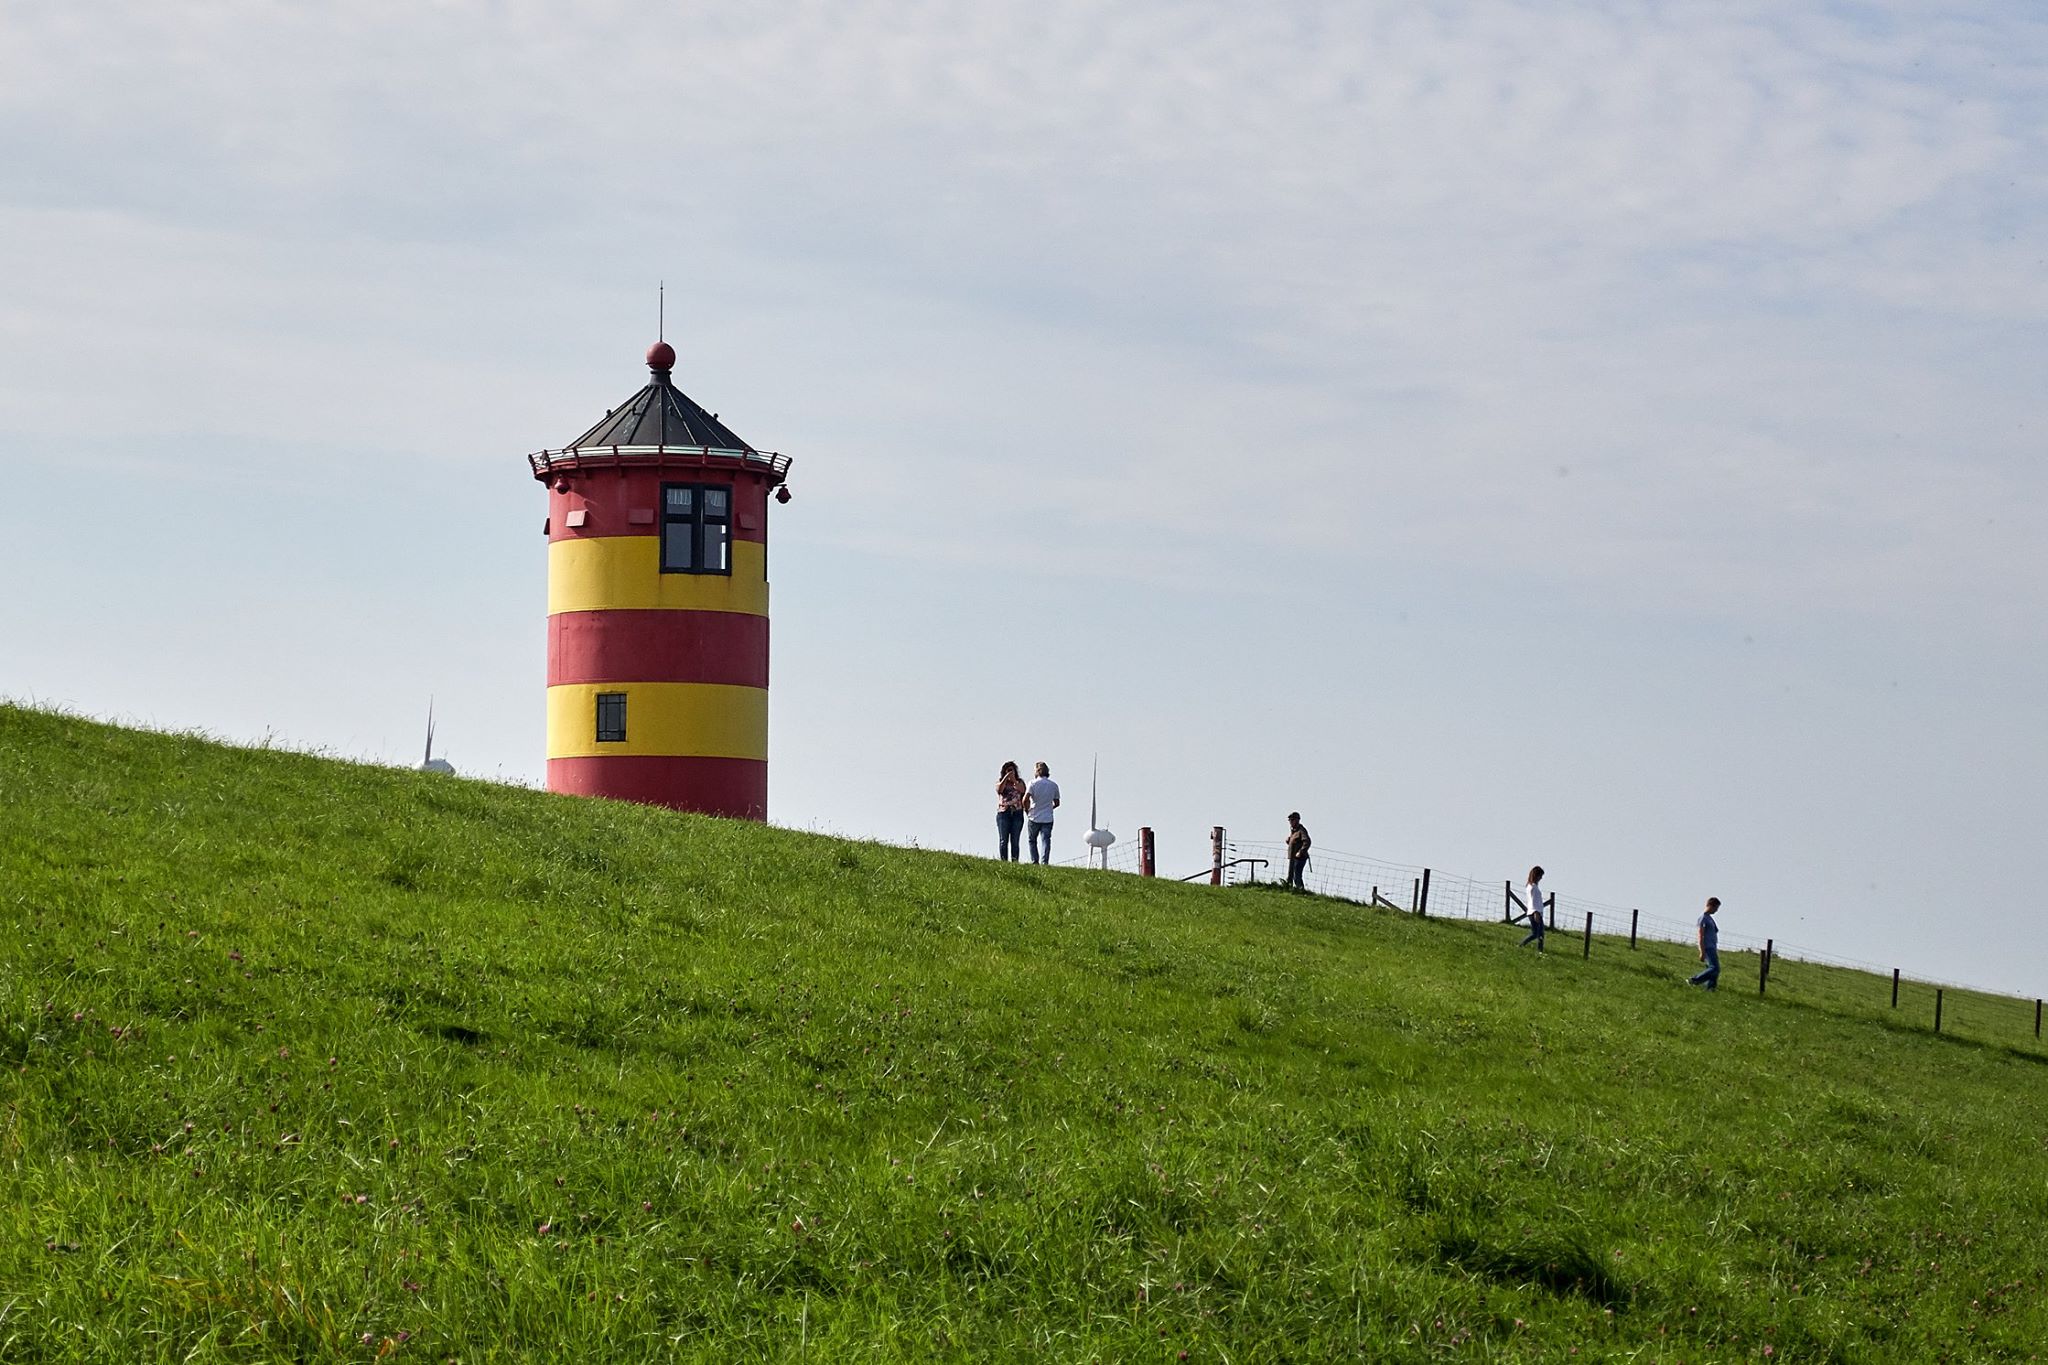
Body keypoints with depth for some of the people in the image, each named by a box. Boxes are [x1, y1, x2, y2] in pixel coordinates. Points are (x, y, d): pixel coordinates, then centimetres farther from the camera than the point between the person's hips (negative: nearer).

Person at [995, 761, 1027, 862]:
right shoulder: (1000, 781, 12)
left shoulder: (1019, 782, 12)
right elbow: (999, 790, -9)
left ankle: (1014, 862, -2)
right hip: (1003, 813, 0)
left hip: (1017, 813, 0)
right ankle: (1004, 861, -4)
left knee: (1015, 841, -2)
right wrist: (1006, 778, -12)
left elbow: (1023, 790, -8)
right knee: (1003, 840, -4)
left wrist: (1014, 780, -12)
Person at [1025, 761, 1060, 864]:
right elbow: (1057, 803, 11)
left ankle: (1035, 861, 9)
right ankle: (1044, 862, -12)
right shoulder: (1054, 785, 5)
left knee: (1032, 841, 13)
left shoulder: (1033, 783, -6)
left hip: (1035, 818, -2)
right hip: (1048, 819, 2)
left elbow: (1025, 799, -16)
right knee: (1046, 841, -1)